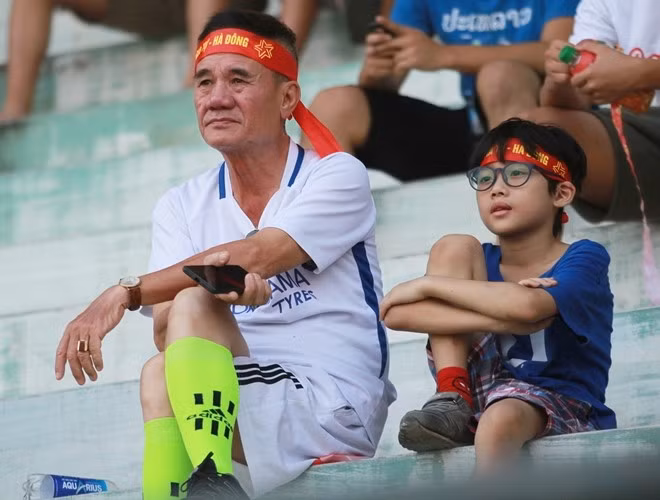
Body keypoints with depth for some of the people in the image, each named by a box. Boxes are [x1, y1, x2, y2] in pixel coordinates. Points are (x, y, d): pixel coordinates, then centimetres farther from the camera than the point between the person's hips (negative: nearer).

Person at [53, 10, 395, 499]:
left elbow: (255, 256, -17)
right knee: (160, 374, -24)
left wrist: (128, 292, -22)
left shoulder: (338, 176, -1)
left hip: (336, 410, -5)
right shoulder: (182, 207, 13)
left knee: (191, 304, -22)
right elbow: (167, 328, -2)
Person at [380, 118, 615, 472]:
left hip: (565, 413, -5)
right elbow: (396, 313, -7)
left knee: (501, 418, -42)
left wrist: (427, 284, -13)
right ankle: (452, 402, -15)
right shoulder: (480, 262, 13)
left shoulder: (585, 259, 0)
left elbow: (528, 306, -25)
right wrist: (502, 317, -19)